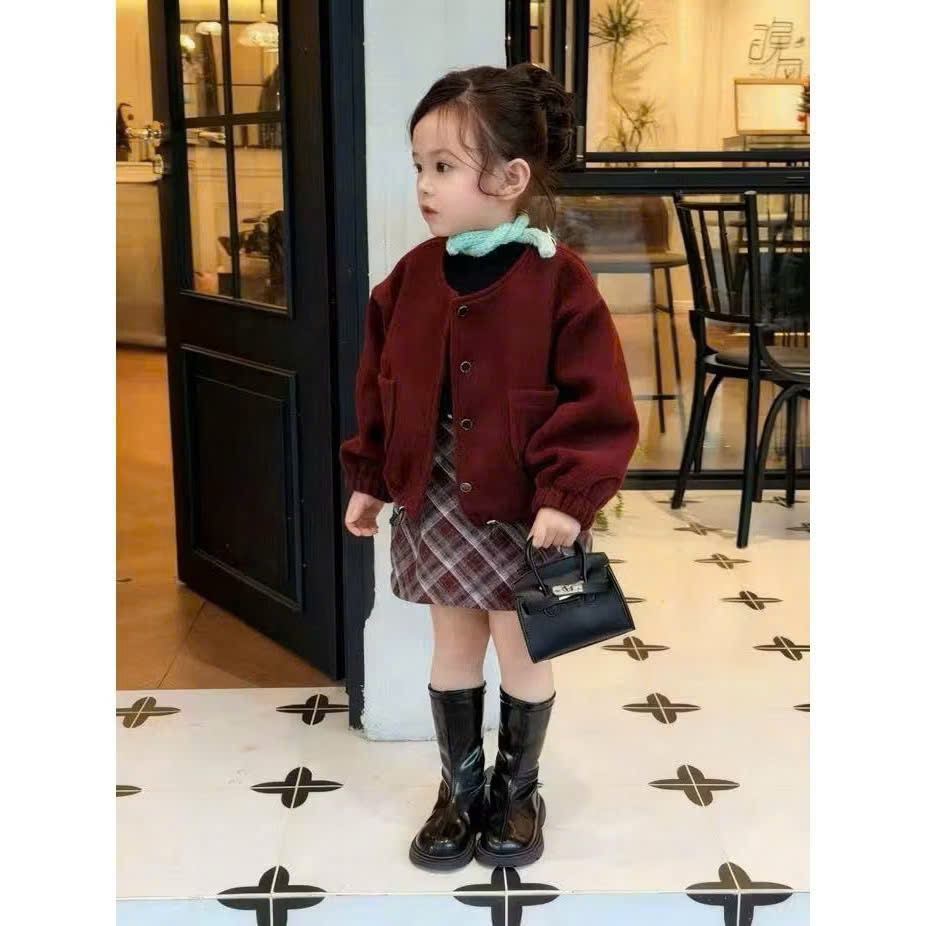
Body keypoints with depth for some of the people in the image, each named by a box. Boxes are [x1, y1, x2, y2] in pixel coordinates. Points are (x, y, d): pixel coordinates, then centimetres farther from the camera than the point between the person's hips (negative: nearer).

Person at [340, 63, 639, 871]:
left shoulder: (558, 281, -16)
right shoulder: (414, 276, -1)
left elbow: (599, 403, -16)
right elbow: (379, 386, 8)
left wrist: (567, 496, -21)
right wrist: (369, 477, 9)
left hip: (524, 509, -4)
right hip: (435, 502, 4)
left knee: (523, 653, 12)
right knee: (454, 650, 16)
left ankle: (517, 791, 34)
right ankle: (459, 790, 34)